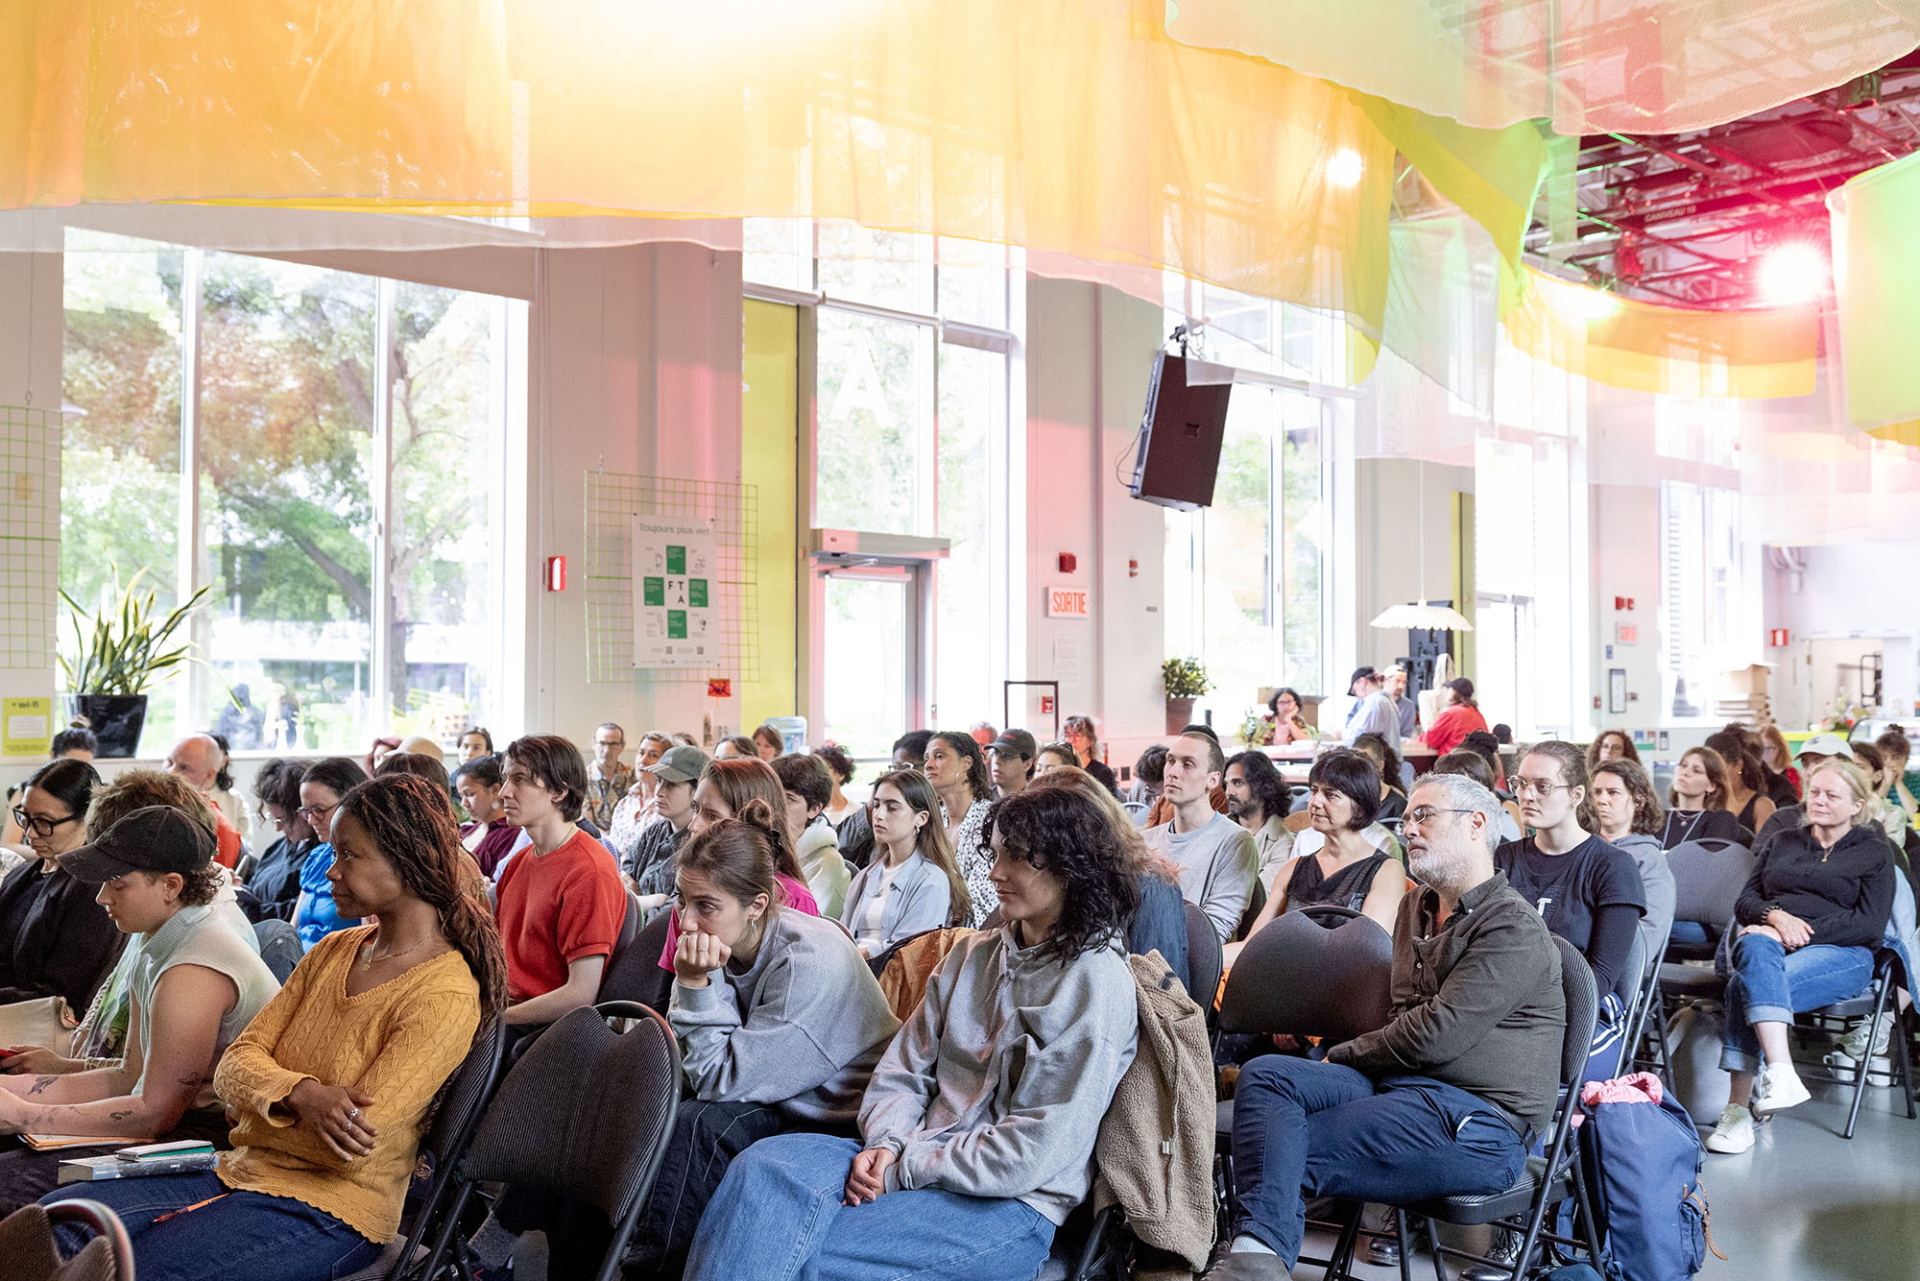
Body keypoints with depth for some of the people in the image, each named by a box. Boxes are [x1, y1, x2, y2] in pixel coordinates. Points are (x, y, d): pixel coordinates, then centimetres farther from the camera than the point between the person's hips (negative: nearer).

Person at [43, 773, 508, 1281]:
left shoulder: (447, 995, -17)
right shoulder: (334, 951, 9)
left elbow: (354, 1148, -20)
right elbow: (234, 1065, 4)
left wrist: (264, 1097, -4)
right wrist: (300, 1094, -18)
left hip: (333, 1208, -7)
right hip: (242, 1170, 8)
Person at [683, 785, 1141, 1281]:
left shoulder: (1098, 983, -9)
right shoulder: (974, 953, 14)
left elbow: (1034, 1151, -15)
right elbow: (905, 1068, 13)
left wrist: (905, 1169, -13)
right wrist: (886, 1146, -8)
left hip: (1013, 1205, -6)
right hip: (911, 1157, 7)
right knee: (764, 1166, -22)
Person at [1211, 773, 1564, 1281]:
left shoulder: (1514, 929, -9)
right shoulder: (1417, 905, 20)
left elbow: (1435, 1035, -15)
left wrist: (1342, 1055, -2)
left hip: (1476, 1116, -8)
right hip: (1399, 1082, 8)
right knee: (1265, 1075, -18)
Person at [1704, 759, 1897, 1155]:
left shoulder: (1873, 853, 14)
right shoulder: (1782, 844, 26)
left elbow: (1870, 925, -1)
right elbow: (1745, 902, 15)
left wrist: (1801, 930, -12)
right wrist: (1776, 916, -8)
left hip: (1839, 954, -3)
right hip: (1769, 939, 3)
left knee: (1745, 987, -34)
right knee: (1756, 947, -38)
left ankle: (1739, 1105, -36)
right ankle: (1780, 1073, -49)